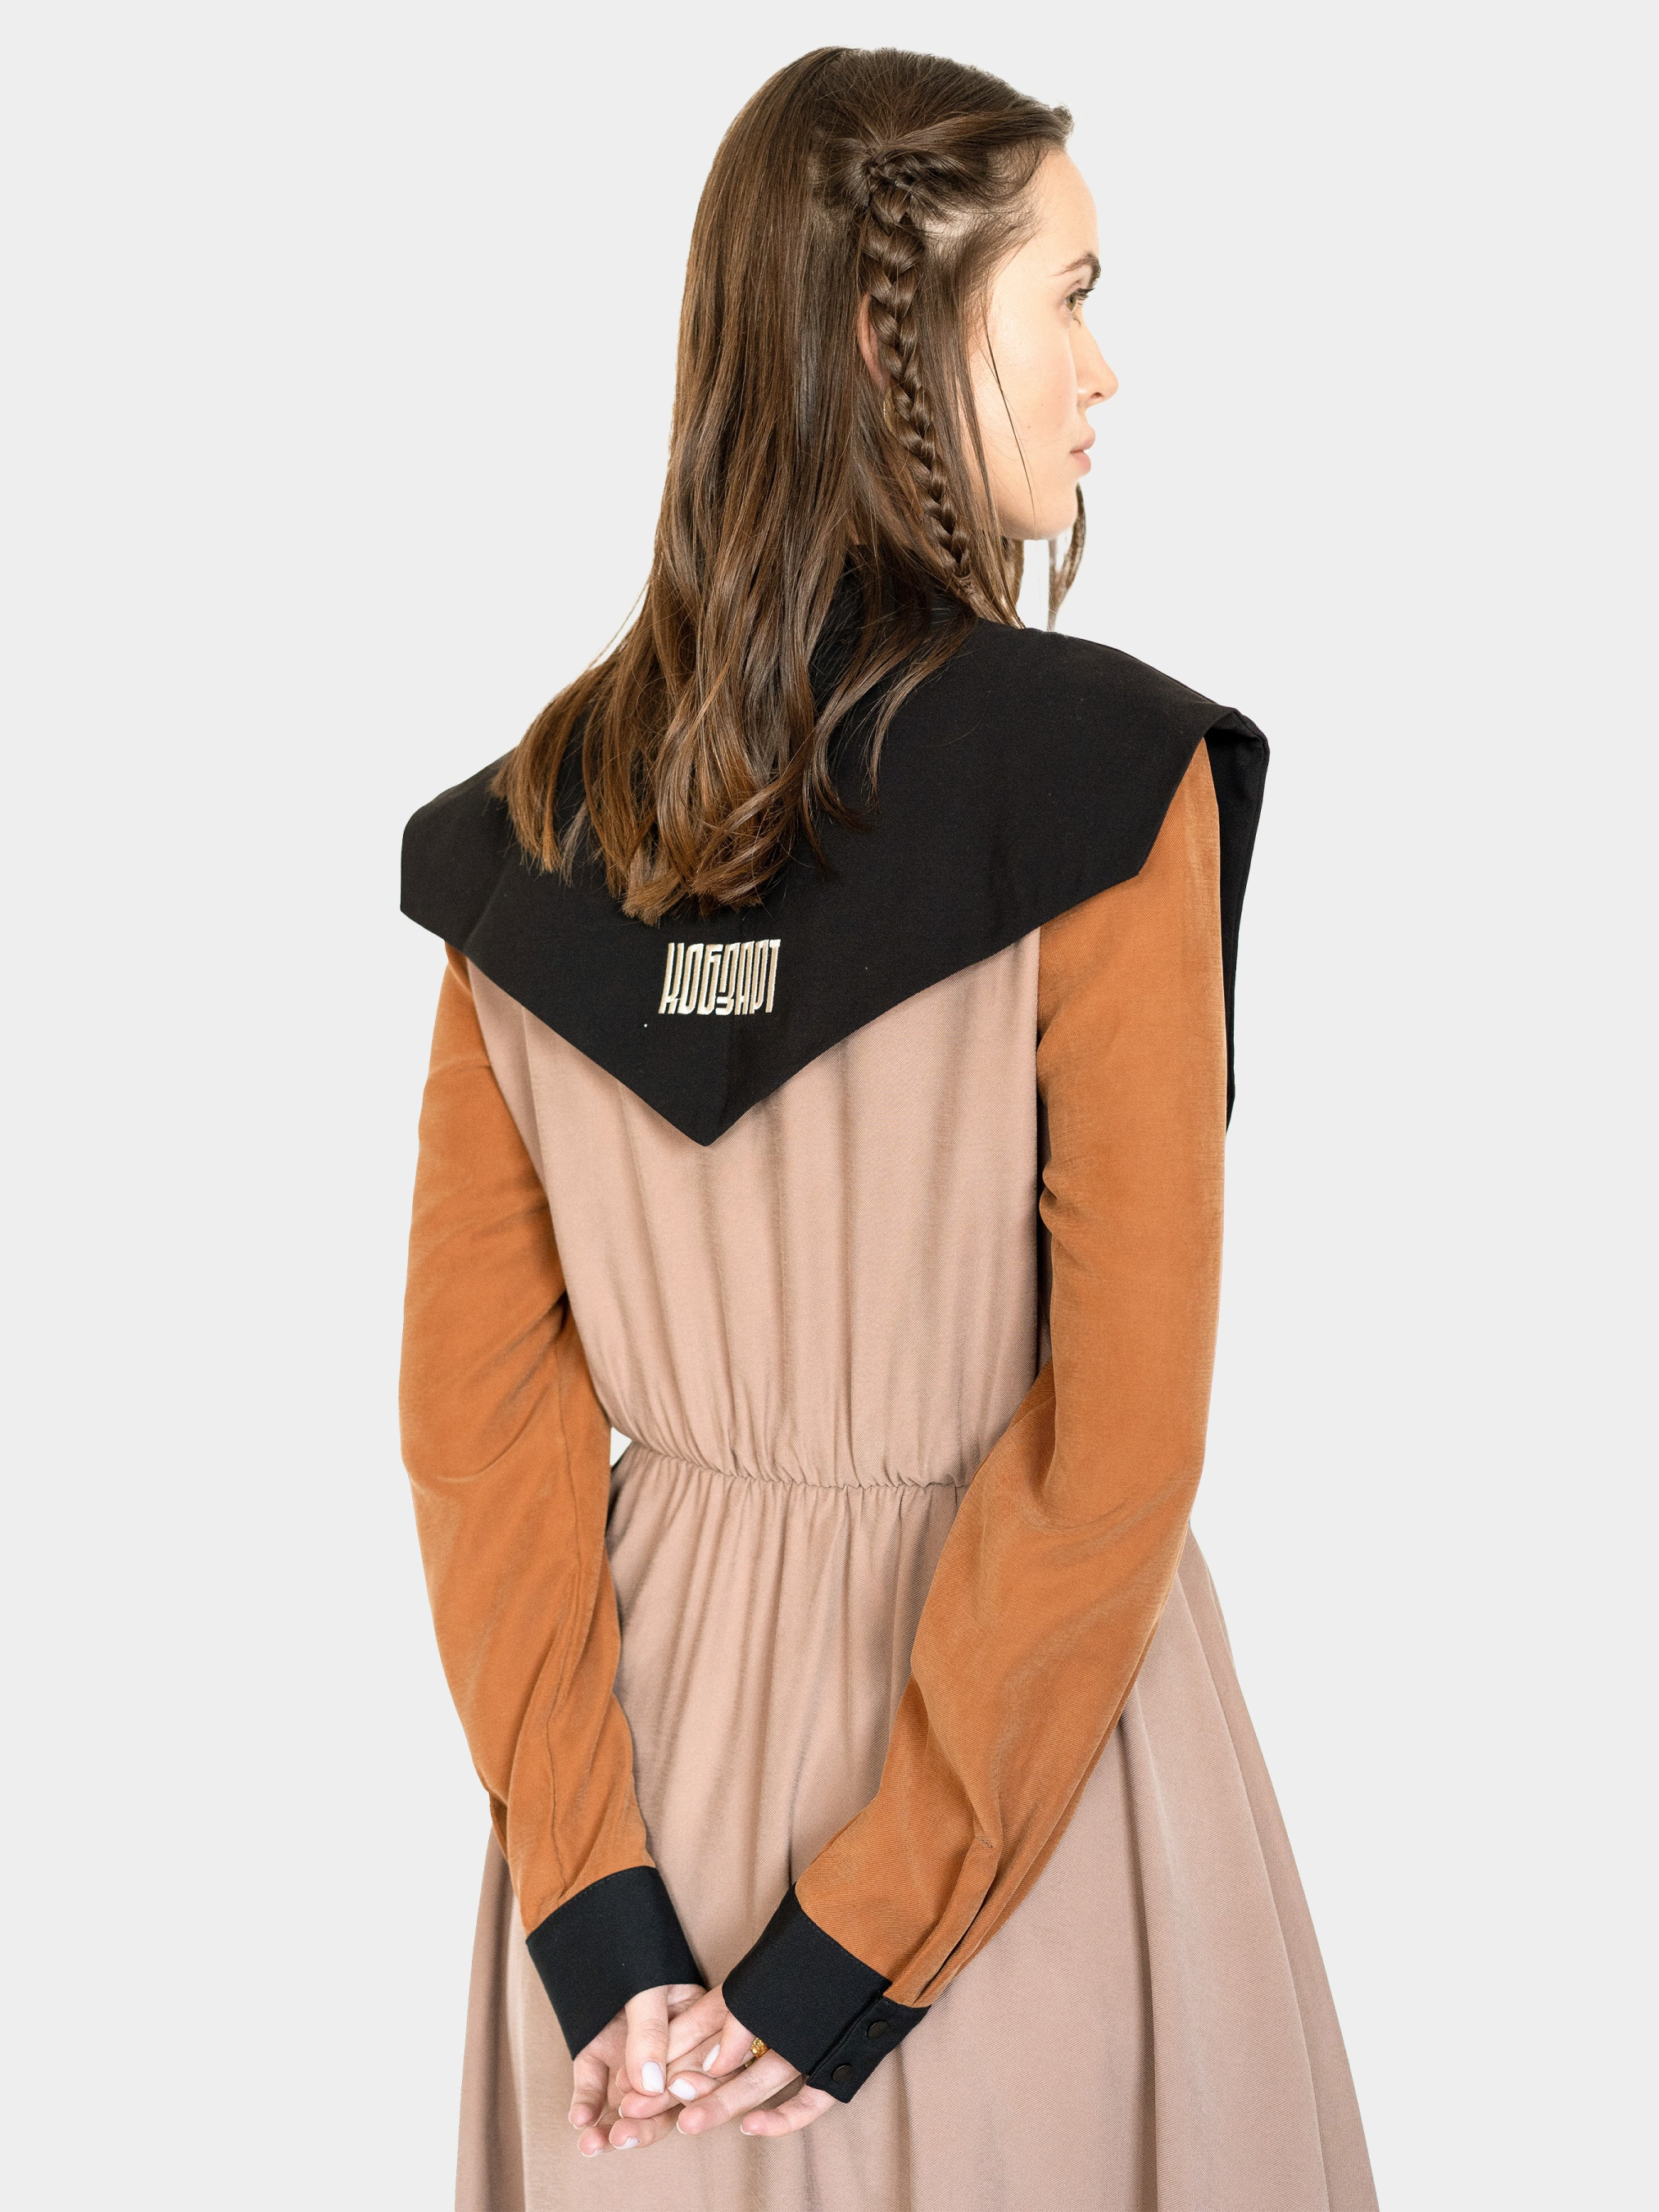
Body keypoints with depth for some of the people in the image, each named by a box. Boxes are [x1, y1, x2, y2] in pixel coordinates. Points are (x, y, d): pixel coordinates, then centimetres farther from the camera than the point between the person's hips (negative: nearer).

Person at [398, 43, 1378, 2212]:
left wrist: (593, 1902, -4)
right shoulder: (1103, 767, -16)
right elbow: (1121, 1439, -20)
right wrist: (864, 1933, -14)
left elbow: (471, 1398, -4)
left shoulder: (538, 811, -1)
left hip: (656, 1698, 4)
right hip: (1015, 1714, -4)